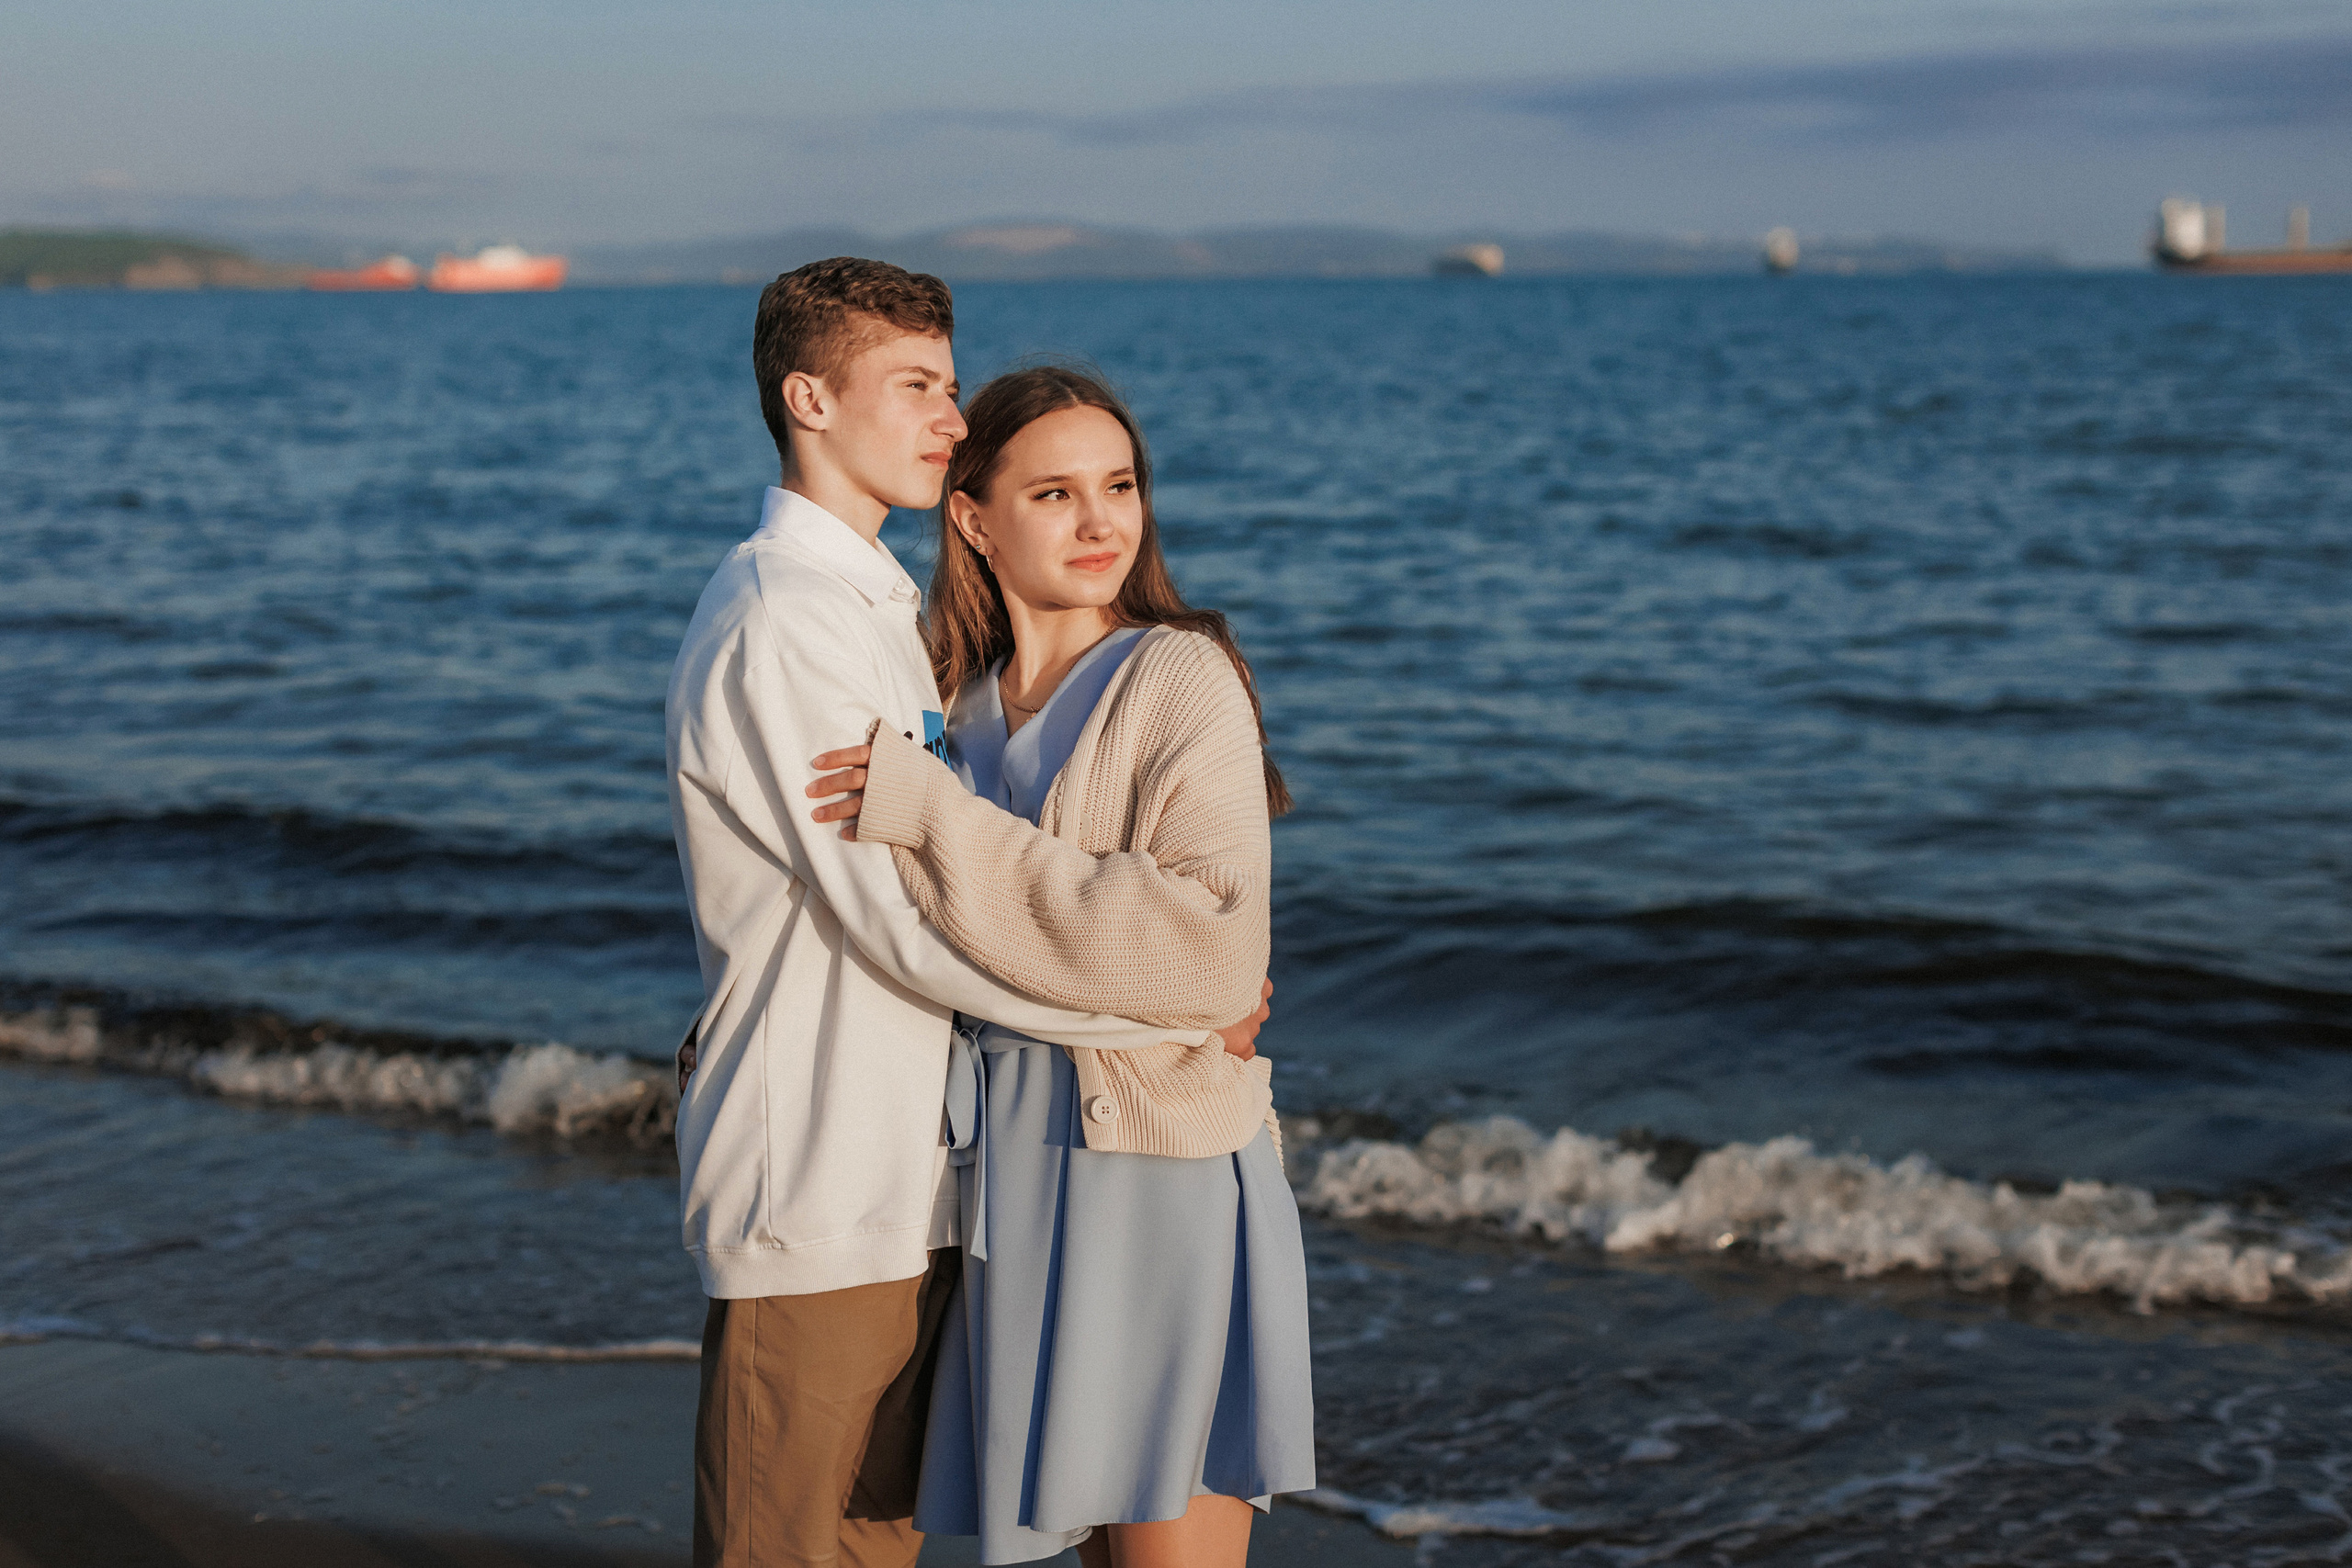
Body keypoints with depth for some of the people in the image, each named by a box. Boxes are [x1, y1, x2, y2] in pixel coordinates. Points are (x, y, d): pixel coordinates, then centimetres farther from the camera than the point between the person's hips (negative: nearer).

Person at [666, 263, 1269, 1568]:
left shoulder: (877, 605, 17)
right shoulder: (778, 626, -16)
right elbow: (909, 925, -20)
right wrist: (1171, 1012, -12)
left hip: (899, 1178, 10)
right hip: (812, 1194, -10)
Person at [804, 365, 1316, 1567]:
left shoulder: (1181, 680, -10)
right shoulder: (968, 703, 10)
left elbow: (1210, 951, -24)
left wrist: (935, 820, -21)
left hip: (1159, 1174, -6)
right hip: (1017, 1180, 6)